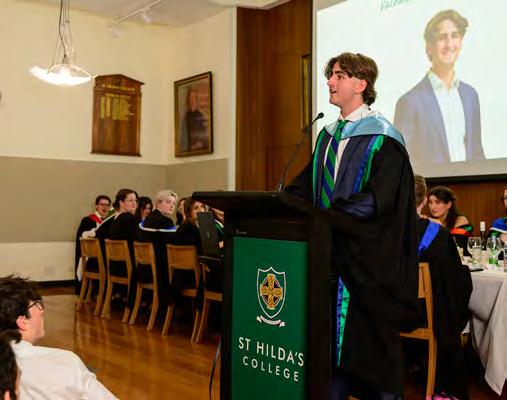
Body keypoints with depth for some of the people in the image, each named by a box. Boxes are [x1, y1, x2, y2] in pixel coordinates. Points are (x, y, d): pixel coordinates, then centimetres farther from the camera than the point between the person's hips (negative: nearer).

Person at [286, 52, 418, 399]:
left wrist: (327, 215, -26)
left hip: (367, 259, -6)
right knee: (333, 338, 11)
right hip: (331, 252, 7)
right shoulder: (328, 136, 13)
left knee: (371, 341, 4)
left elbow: (376, 199, -19)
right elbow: (306, 186, 12)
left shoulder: (382, 138, -9)